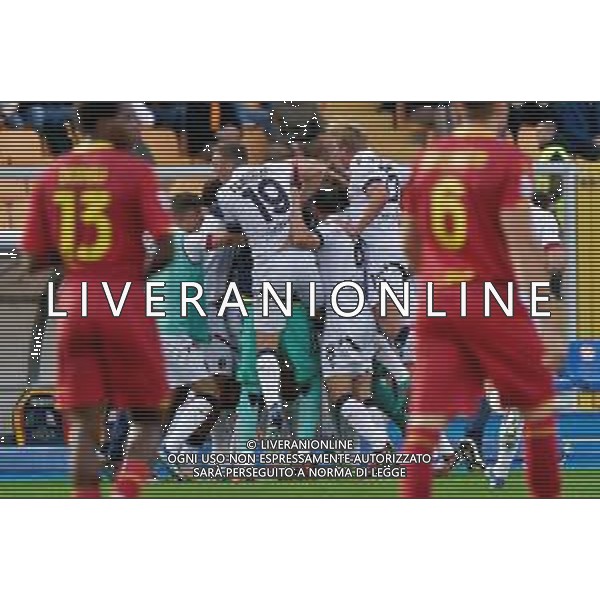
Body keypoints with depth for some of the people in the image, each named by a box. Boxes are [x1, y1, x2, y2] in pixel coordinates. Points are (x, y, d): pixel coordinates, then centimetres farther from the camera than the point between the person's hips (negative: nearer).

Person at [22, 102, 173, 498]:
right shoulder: (134, 171, -6)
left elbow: (36, 259, 9)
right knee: (149, 421, 8)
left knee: (84, 429, 4)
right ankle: (126, 499, -13)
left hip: (74, 307, 4)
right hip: (127, 308, -4)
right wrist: (141, 275, 8)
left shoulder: (52, 175, 9)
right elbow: (166, 248, -12)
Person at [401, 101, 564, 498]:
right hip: (492, 302, -4)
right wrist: (547, 321, -14)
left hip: (435, 303, 4)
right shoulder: (507, 158, -8)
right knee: (538, 405, 13)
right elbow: (521, 246, -15)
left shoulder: (427, 159, 9)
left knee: (427, 415, 0)